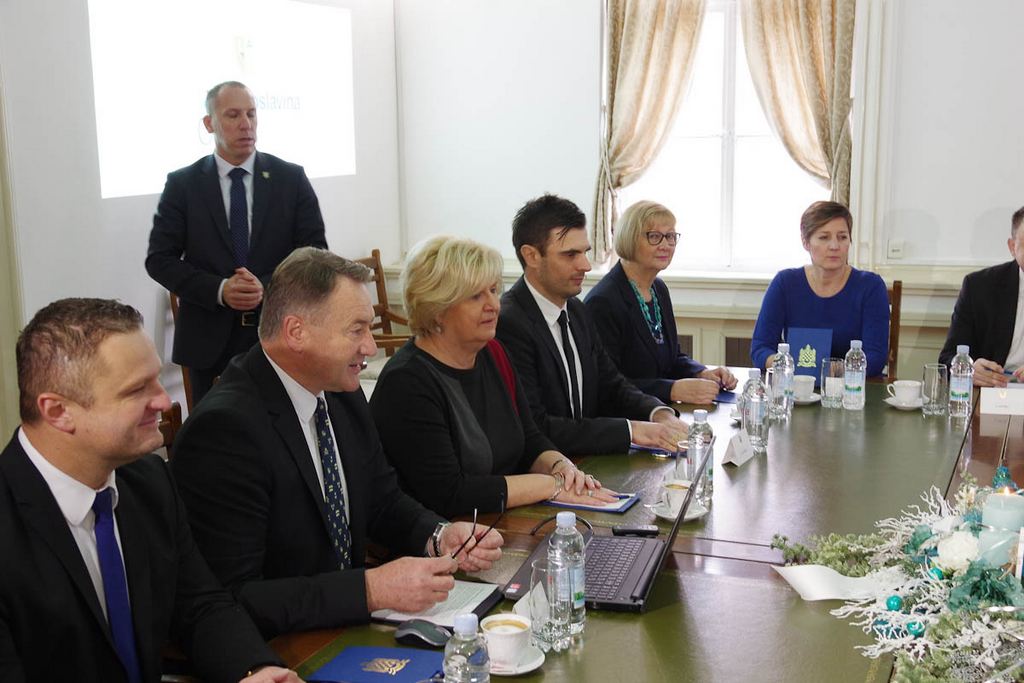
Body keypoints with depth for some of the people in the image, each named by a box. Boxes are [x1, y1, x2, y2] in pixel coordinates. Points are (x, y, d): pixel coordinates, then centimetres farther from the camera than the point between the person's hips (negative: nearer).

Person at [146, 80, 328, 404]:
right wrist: (219, 290, -15)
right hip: (210, 340, 0)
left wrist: (267, 286, -15)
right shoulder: (182, 184, 2)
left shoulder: (291, 178, 3)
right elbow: (159, 259, 0)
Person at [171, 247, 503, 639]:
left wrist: (439, 537, -5)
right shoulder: (225, 429, -23)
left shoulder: (342, 395, 2)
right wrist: (372, 589, -28)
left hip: (348, 628, 8)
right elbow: (233, 599, -25)